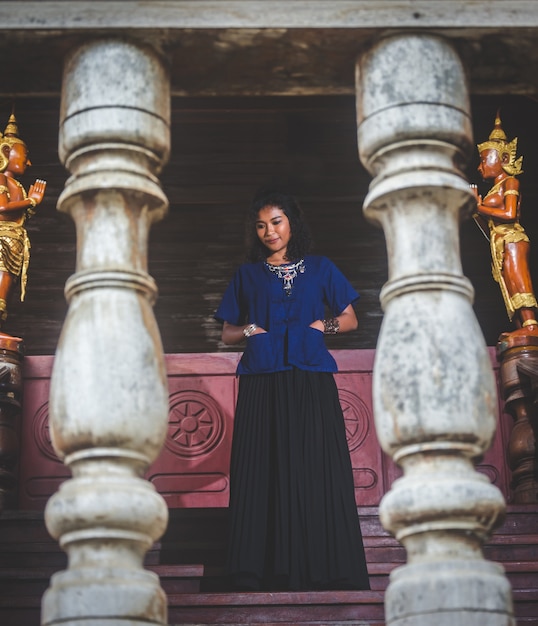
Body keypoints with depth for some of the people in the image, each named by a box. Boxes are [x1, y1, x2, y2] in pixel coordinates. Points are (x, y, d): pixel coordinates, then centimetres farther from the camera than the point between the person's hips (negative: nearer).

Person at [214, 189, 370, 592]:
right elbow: (228, 334, 17)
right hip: (262, 388, 1)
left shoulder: (320, 269, 14)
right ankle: (267, 573, -2)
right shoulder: (248, 275, 15)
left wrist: (320, 325, -2)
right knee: (265, 475, -4)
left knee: (316, 472, -5)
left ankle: (323, 570, -1)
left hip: (311, 383, 0)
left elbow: (350, 320, 16)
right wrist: (251, 330, -3)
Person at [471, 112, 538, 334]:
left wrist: (481, 208, -6)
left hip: (512, 239, -9)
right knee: (509, 290, -2)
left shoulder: (510, 182, 2)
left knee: (518, 283, -19)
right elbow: (489, 229, 22)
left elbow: (510, 214, -14)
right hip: (499, 244, 9)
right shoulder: (494, 189, 25)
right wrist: (476, 209, 13)